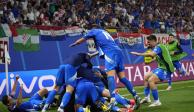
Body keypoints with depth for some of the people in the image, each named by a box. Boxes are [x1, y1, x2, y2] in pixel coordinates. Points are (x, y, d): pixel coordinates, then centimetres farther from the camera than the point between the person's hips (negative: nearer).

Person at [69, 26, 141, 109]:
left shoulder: (93, 31, 18)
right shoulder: (104, 32, 36)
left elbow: (81, 40, 28)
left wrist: (73, 44, 46)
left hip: (111, 53, -7)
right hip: (118, 51, 7)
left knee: (110, 76, -19)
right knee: (122, 77, 7)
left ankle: (113, 100, -36)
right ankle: (136, 97, 0)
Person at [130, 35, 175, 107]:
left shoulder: (158, 47, -19)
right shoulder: (157, 47, 12)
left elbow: (152, 54, -37)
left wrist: (139, 54, -34)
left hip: (165, 69, -11)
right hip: (161, 67, 11)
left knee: (151, 80, -24)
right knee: (146, 77, 18)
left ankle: (156, 102, -17)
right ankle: (147, 97, 25)